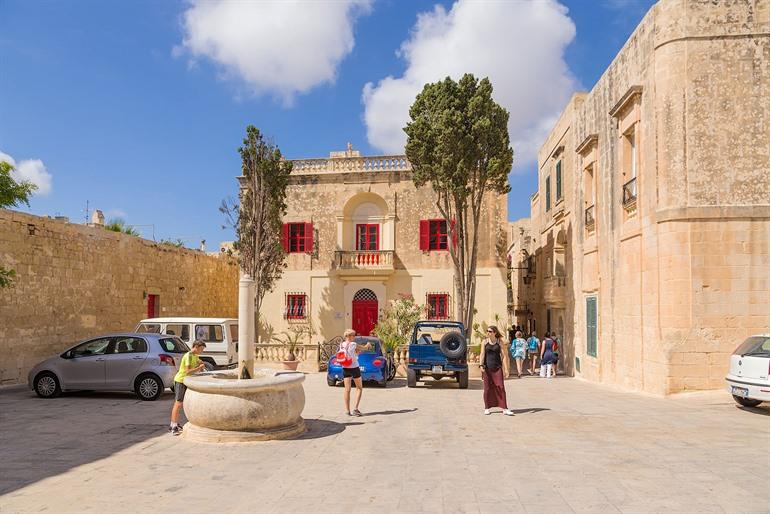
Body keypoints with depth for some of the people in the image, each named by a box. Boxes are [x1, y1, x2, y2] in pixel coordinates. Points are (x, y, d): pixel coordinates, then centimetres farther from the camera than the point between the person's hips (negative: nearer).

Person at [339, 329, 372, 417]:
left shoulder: (341, 345, 4)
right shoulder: (353, 344, -13)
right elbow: (365, 347, 1)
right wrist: (368, 345, 20)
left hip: (345, 369, 5)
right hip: (354, 368, -5)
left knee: (347, 389, 7)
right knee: (359, 388, 10)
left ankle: (348, 411, 7)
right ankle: (356, 408, 1)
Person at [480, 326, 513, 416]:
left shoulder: (500, 342, 3)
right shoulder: (485, 342, 4)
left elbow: (502, 354, 1)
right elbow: (482, 354, 0)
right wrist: (481, 365, -11)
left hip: (497, 367, -1)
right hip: (487, 367, 1)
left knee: (500, 387, -5)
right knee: (487, 387, 4)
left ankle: (505, 408, -3)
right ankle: (487, 408, 15)